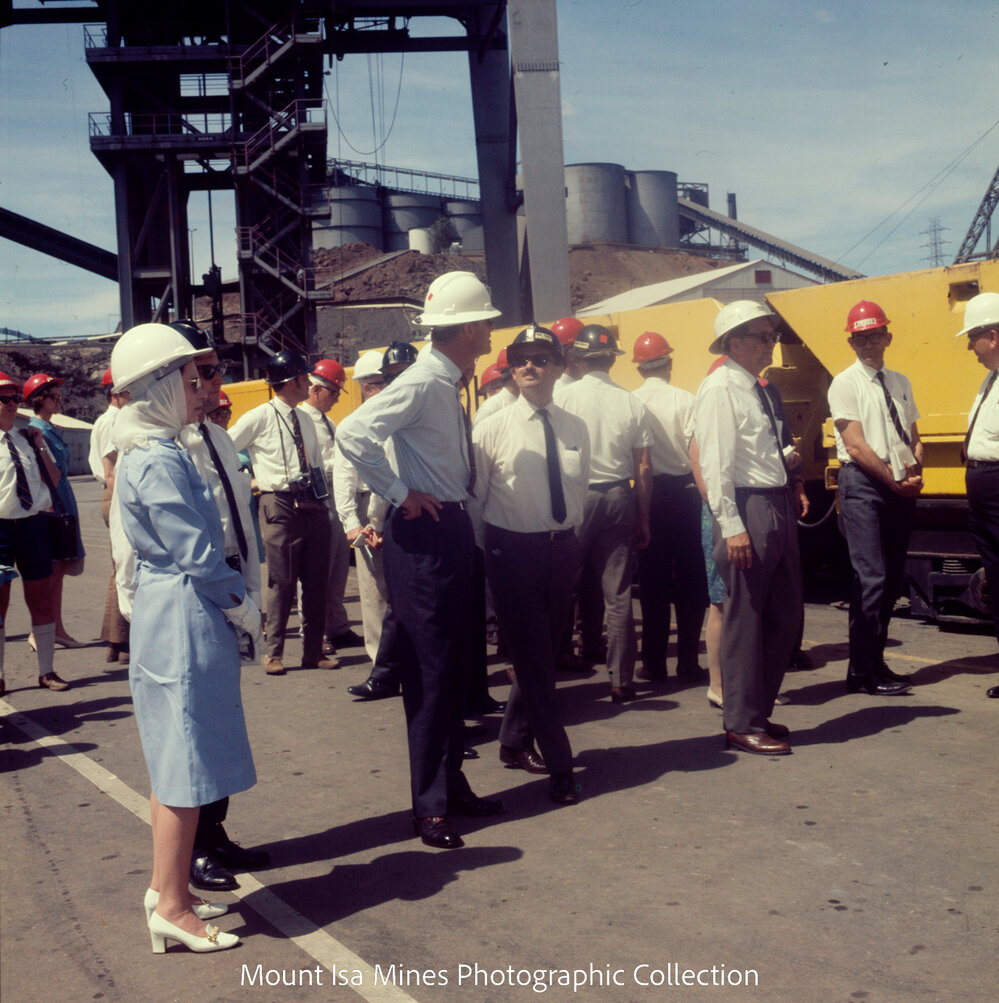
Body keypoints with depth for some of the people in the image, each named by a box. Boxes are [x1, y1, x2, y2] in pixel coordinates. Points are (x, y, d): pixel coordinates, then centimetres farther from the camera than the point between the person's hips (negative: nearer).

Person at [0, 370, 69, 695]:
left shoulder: (27, 440, 10)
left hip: (34, 524, 4)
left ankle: (46, 672, 19)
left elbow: (55, 479, 11)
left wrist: (40, 447, 2)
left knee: (41, 600, 8)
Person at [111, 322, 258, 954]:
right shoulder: (161, 461, -19)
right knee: (186, 765, -1)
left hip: (169, 612, 10)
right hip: (185, 622, -10)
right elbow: (198, 553, -20)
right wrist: (245, 608, -6)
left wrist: (234, 603, 13)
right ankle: (171, 908, 9)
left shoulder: (150, 452, 12)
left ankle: (166, 888, 28)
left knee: (177, 763, 17)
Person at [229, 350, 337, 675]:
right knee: (281, 581, -3)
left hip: (312, 505, 6)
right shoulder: (259, 418, -5)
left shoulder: (306, 421, 15)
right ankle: (273, 653, 9)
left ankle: (313, 651, 16)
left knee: (316, 581, 7)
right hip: (280, 505, -6)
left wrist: (324, 503, 16)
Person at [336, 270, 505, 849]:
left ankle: (453, 783, 28)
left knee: (455, 667, 15)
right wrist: (400, 494, -19)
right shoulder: (422, 383, -17)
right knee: (429, 671, -3)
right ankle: (431, 806, 6)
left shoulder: (451, 384, 12)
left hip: (455, 529, 10)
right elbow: (353, 436, -27)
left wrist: (461, 497, 13)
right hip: (424, 535, -10)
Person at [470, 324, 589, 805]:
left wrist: (568, 536, 11)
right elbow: (472, 496, 0)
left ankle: (515, 742, 34)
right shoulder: (492, 428, -6)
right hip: (513, 552, -4)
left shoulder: (575, 428, 6)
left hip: (562, 549, 5)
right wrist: (486, 550, 2)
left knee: (544, 653, 14)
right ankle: (559, 765, 3)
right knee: (532, 658, -4)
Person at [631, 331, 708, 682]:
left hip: (648, 493, 1)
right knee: (690, 578, 7)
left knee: (652, 580, 8)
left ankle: (654, 662, 12)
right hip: (684, 491, -1)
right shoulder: (685, 401, -7)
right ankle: (687, 661, 9)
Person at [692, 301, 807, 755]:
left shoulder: (756, 388, 17)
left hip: (778, 507, 10)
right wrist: (731, 526, -21)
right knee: (744, 620, -1)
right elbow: (716, 462, -17)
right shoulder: (720, 388, -10)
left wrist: (791, 486, 9)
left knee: (786, 614, 15)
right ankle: (742, 725, 11)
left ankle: (758, 712, 27)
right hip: (747, 509, -10)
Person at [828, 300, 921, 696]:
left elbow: (914, 439, 17)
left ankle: (869, 664, 17)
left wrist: (915, 470, -3)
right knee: (872, 577, -12)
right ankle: (866, 671, -5)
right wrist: (896, 480, -11)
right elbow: (856, 445, -10)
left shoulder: (900, 383, 17)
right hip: (864, 485, -7)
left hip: (901, 487, 7)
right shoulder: (845, 384, -2)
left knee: (892, 578, 8)